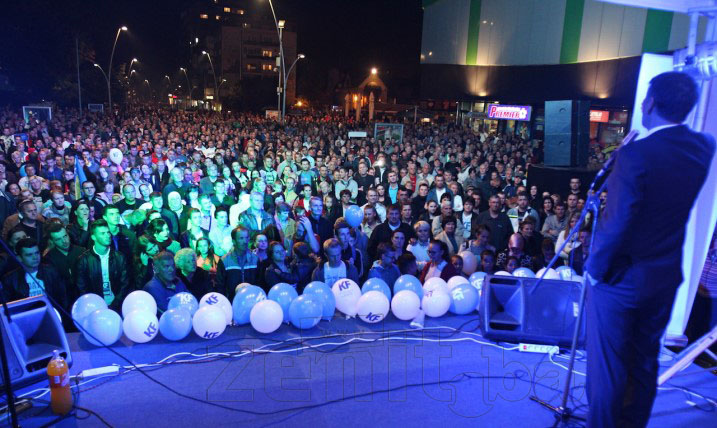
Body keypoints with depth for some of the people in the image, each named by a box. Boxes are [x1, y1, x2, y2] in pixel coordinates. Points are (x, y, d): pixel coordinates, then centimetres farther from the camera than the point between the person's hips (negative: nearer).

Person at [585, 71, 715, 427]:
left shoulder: (635, 154, -23)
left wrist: (595, 267, -9)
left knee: (606, 365, 9)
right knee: (645, 361, 21)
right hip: (666, 276, 7)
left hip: (620, 277, -7)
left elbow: (616, 224, -23)